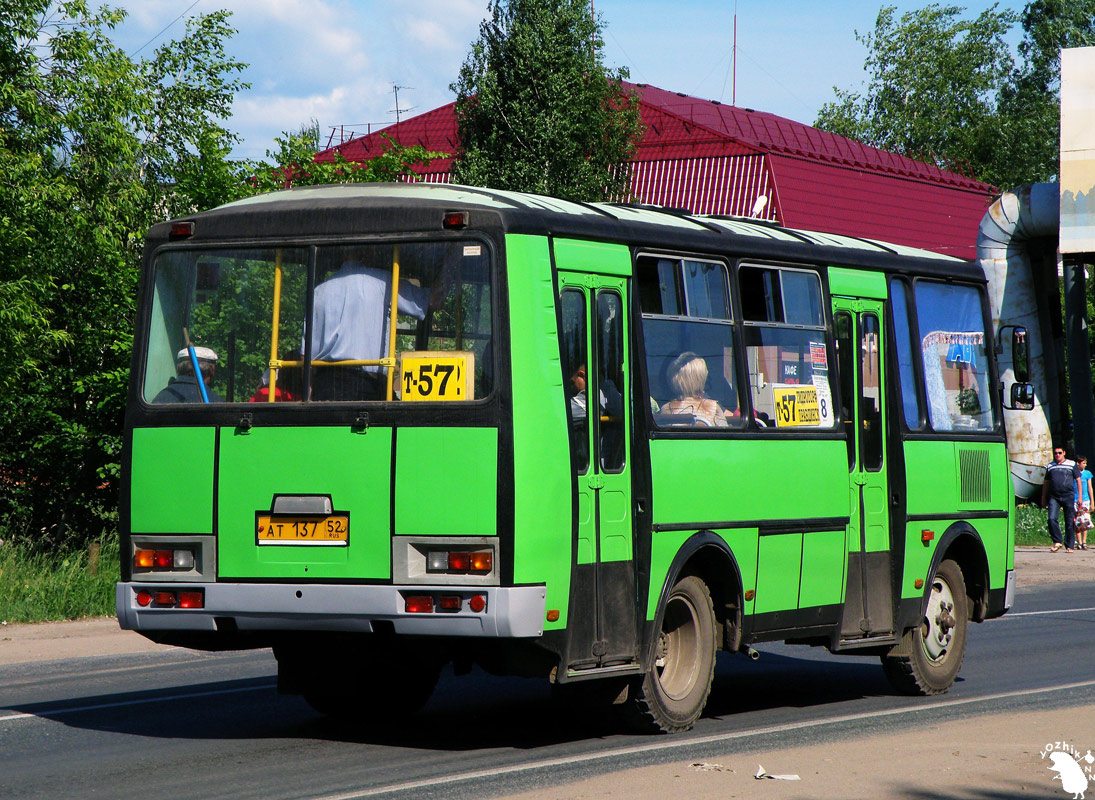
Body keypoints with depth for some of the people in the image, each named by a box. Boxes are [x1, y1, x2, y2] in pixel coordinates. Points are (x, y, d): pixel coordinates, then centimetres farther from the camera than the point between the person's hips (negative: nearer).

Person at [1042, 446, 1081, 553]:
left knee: (1069, 522, 0)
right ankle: (1057, 542, -5)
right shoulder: (1050, 466, 14)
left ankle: (1069, 546, 7)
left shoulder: (1072, 465, 7)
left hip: (1068, 496, -2)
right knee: (1052, 518, -15)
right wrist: (1043, 498, 17)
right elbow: (1046, 483, 20)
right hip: (1054, 497, 2)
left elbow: (1078, 480, 7)